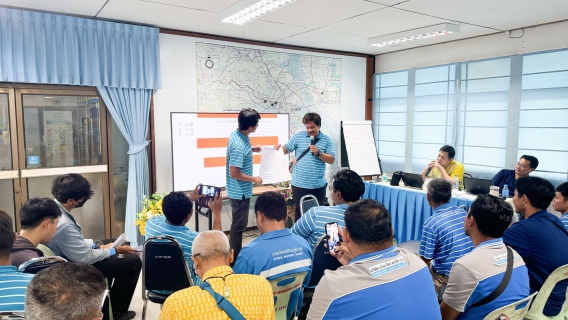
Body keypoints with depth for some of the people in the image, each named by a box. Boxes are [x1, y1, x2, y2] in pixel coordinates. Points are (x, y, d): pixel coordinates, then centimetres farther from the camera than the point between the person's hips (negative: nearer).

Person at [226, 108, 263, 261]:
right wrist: (254, 179, -16)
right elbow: (234, 173, -27)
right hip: (240, 192, -10)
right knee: (238, 226, 4)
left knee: (239, 225, 21)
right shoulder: (239, 145, -28)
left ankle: (236, 255, 35)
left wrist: (251, 149, 9)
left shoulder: (237, 134, 1)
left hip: (241, 190, 10)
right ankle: (235, 259, 18)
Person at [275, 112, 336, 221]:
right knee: (300, 213, 8)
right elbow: (286, 150, 6)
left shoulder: (327, 140, 3)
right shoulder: (298, 136, 3)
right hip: (299, 184, 0)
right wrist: (279, 148, -15)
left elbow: (331, 160, 0)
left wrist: (318, 153, -14)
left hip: (318, 185, 1)